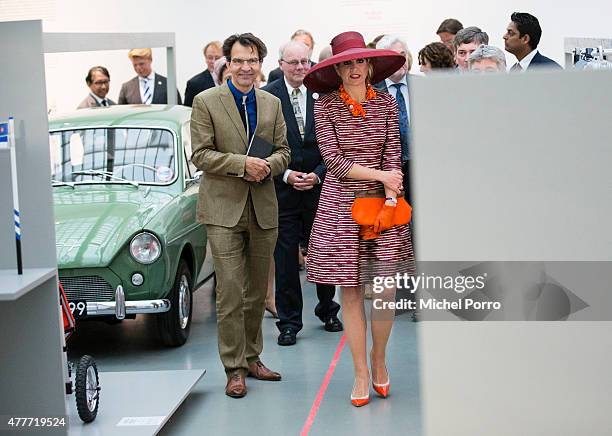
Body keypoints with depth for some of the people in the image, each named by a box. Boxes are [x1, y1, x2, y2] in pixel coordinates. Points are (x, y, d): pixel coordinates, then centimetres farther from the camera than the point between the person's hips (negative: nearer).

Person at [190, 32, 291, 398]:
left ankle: (252, 357, 25)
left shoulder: (272, 103, 11)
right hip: (224, 208, -4)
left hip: (264, 209, 4)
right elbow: (201, 155, -7)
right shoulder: (206, 102, -2)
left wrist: (268, 165, -10)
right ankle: (234, 368, 1)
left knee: (257, 291, 12)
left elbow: (283, 151, 12)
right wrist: (242, 164, -18)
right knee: (231, 292, -7)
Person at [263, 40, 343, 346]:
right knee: (285, 258, 3)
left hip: (320, 186, 1)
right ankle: (289, 322, 13)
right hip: (281, 187, -1)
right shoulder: (266, 97, -3)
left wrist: (318, 175, -10)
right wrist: (285, 175, -12)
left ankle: (327, 309, 29)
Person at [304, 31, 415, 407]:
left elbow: (393, 155, 2)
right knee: (350, 292, 0)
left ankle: (379, 361, 22)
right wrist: (381, 176, -10)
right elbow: (333, 160, -7)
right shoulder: (326, 106, -1)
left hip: (382, 202, 2)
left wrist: (390, 199, -10)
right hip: (341, 203, -1)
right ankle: (362, 374, 9)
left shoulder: (387, 103, 5)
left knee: (386, 290, 0)